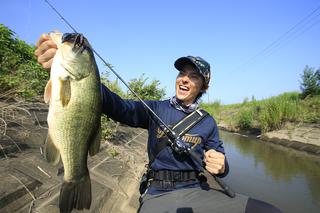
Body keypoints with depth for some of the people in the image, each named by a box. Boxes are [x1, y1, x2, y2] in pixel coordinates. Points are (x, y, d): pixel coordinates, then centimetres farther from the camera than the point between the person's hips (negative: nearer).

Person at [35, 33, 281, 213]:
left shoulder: (208, 122, 7)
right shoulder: (156, 109, 3)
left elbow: (220, 162, 11)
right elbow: (120, 107, -14)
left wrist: (221, 166, -16)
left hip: (198, 192, 3)